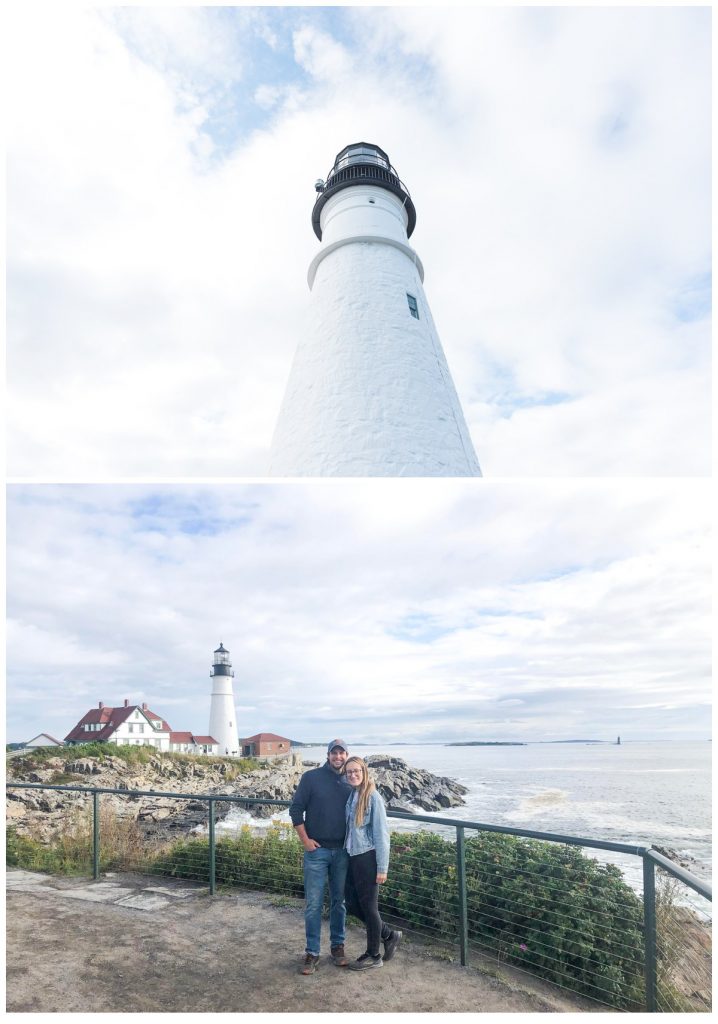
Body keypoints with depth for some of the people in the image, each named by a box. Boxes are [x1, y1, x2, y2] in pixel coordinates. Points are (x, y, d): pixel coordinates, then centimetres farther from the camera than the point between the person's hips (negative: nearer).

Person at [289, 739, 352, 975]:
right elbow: (296, 809, -4)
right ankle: (312, 952, 16)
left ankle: (337, 945, 29)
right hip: (317, 850, -3)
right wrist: (305, 839, -8)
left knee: (339, 901, 13)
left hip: (343, 852, 3)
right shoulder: (311, 777, -7)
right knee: (313, 903, 2)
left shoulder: (351, 783, 2)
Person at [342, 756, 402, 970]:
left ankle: (373, 956, 26)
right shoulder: (351, 795, 4)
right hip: (353, 857, 7)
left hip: (368, 858, -7)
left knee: (368, 906, 7)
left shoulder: (373, 797, -16)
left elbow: (382, 834, -15)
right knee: (353, 904, 14)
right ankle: (389, 935, 31)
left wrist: (382, 868, -14)